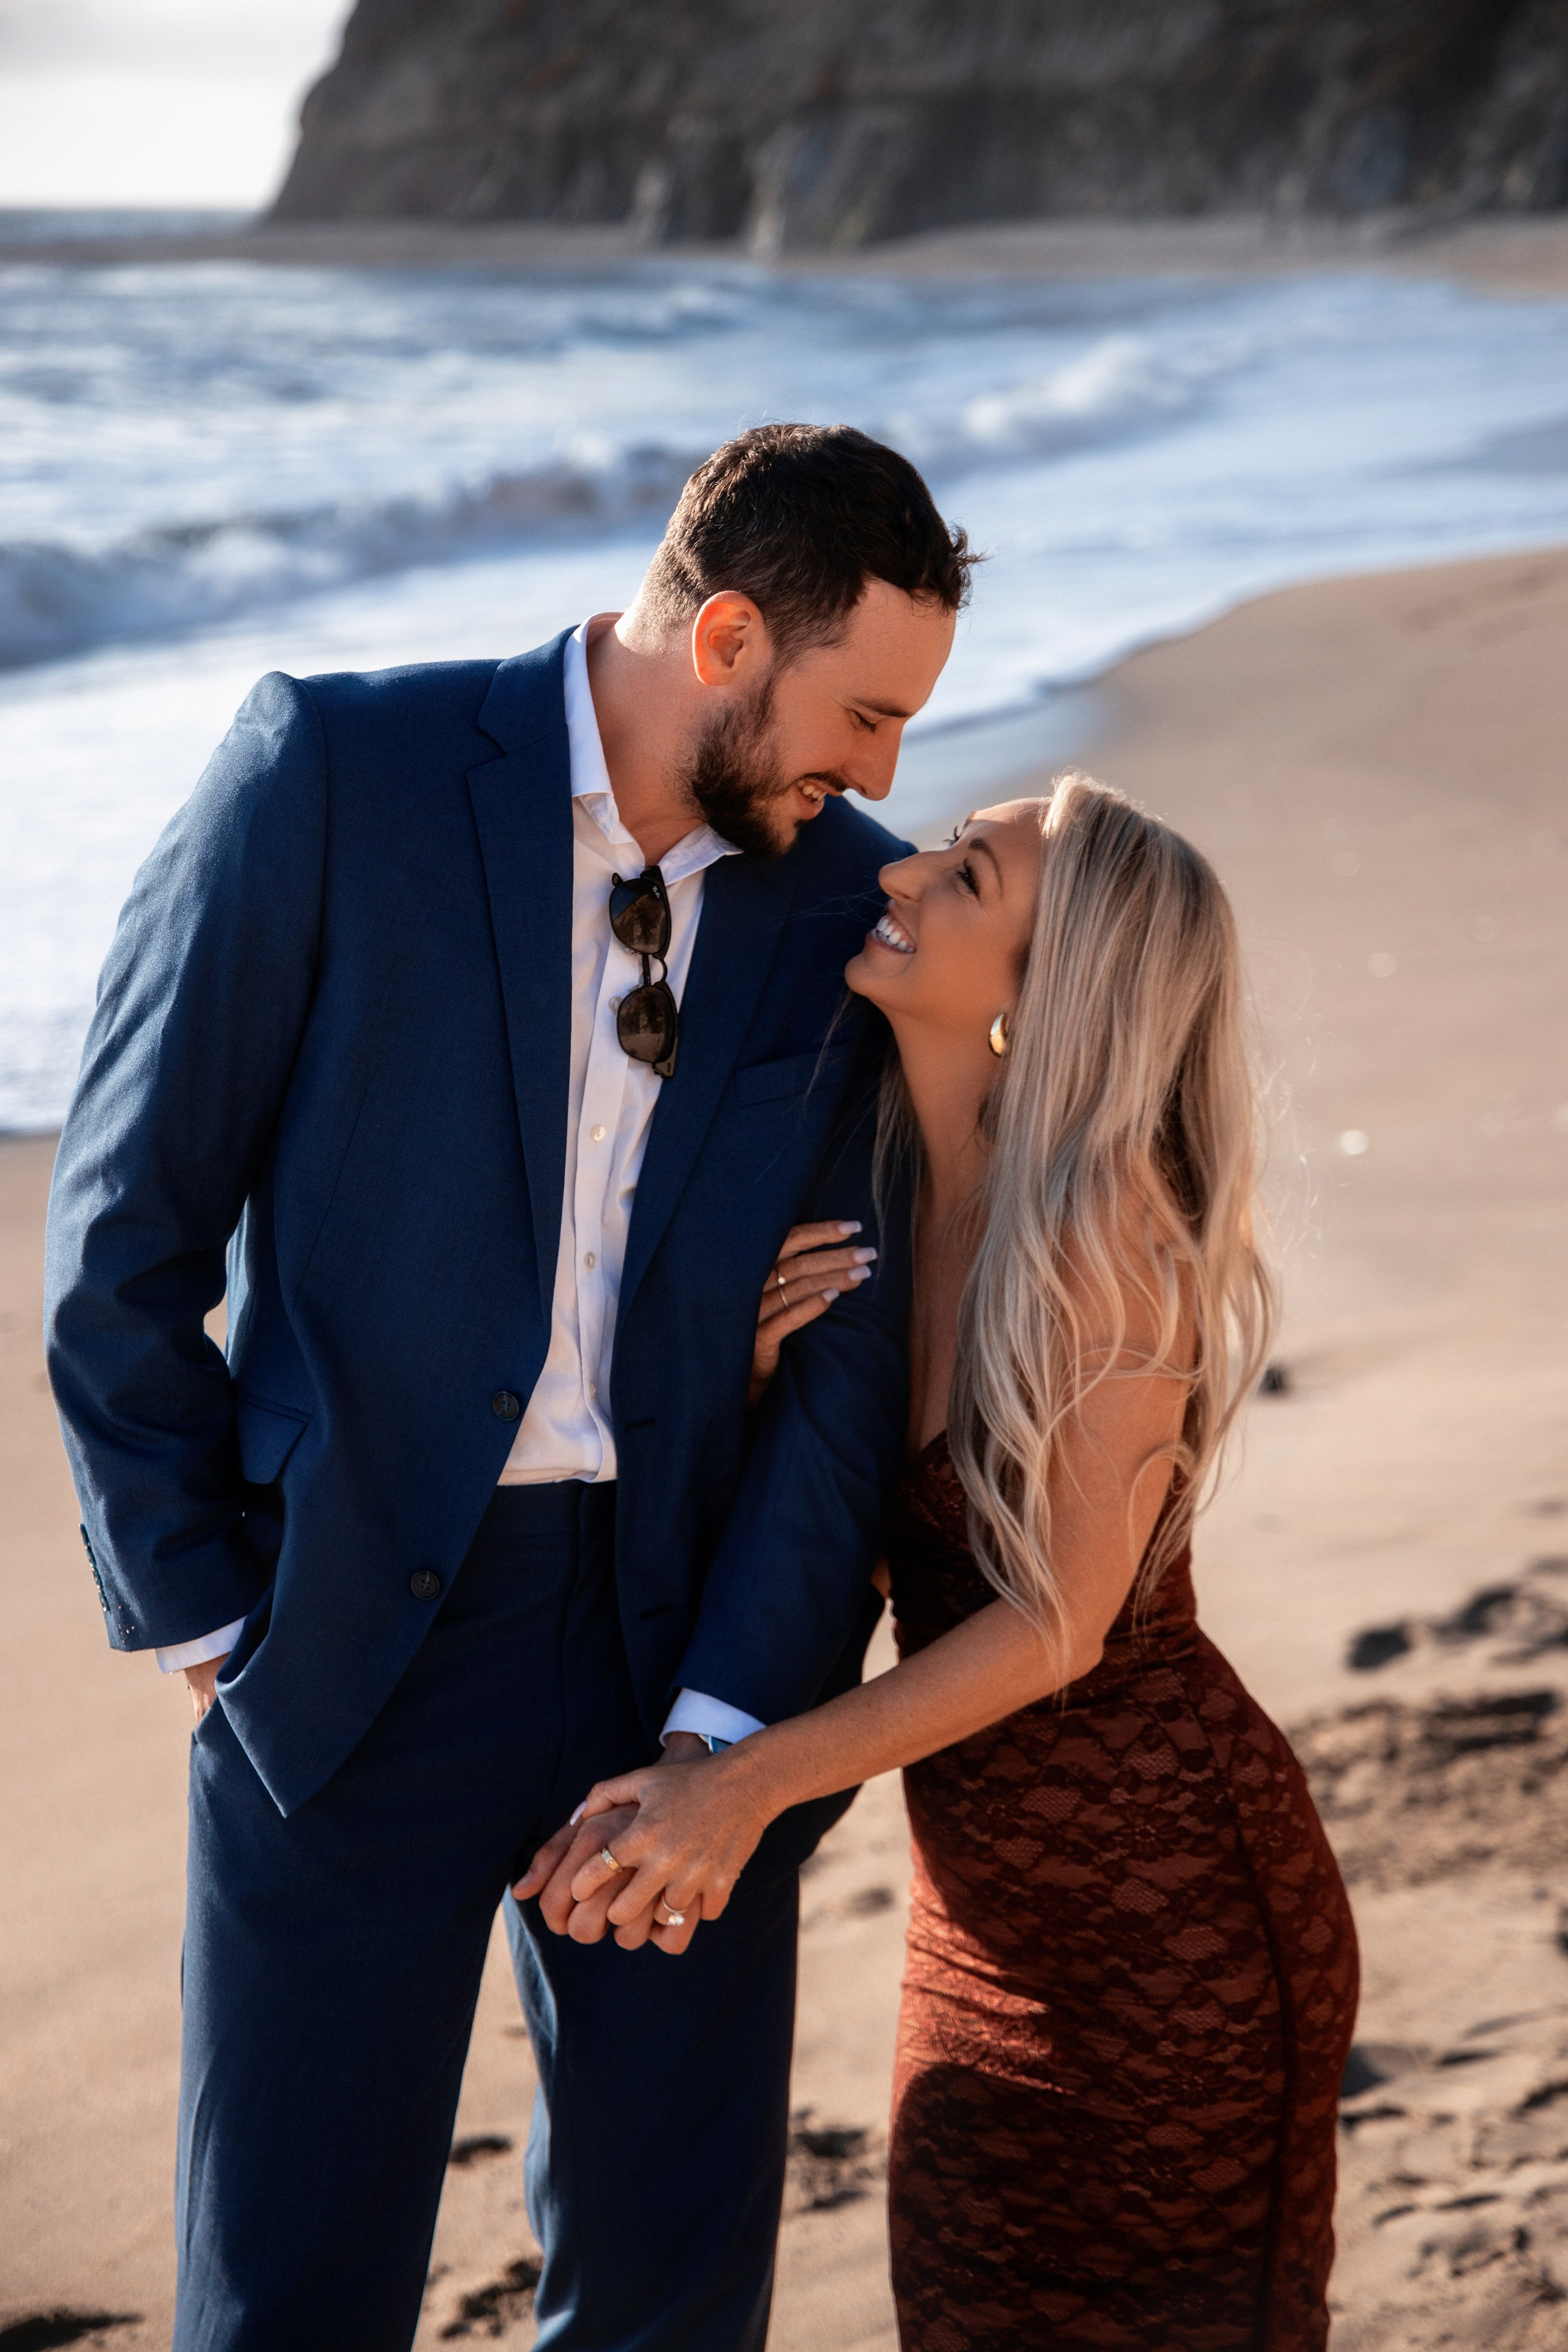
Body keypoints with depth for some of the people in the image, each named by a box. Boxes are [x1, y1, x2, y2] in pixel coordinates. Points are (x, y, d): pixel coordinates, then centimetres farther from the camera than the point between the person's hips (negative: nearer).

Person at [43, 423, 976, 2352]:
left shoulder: (847, 907, 3)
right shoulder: (334, 772, -8)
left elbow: (854, 1347, -1)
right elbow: (125, 1230, -6)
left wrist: (724, 1733, -9)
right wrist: (199, 1619, -5)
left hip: (682, 1633, 4)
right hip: (358, 1634, -3)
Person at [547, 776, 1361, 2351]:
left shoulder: (1107, 1220, -22)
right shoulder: (882, 1187, -1)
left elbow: (1062, 1620, -21)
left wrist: (748, 1782, -26)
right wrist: (756, 1360, -12)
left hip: (1173, 1885, -7)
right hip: (988, 1894, 7)